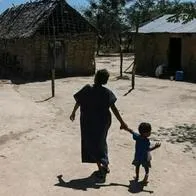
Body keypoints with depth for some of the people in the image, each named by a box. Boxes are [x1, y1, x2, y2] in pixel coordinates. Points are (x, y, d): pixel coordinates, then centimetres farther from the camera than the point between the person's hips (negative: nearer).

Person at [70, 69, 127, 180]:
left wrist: (73, 113, 16)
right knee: (102, 142, 22)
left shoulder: (87, 89, -11)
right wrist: (122, 122, -10)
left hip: (89, 122, -2)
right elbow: (114, 108, -13)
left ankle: (100, 165, -6)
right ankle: (105, 164, 28)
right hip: (103, 121, 2)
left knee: (92, 144, 8)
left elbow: (78, 102, -2)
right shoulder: (107, 92, -9)